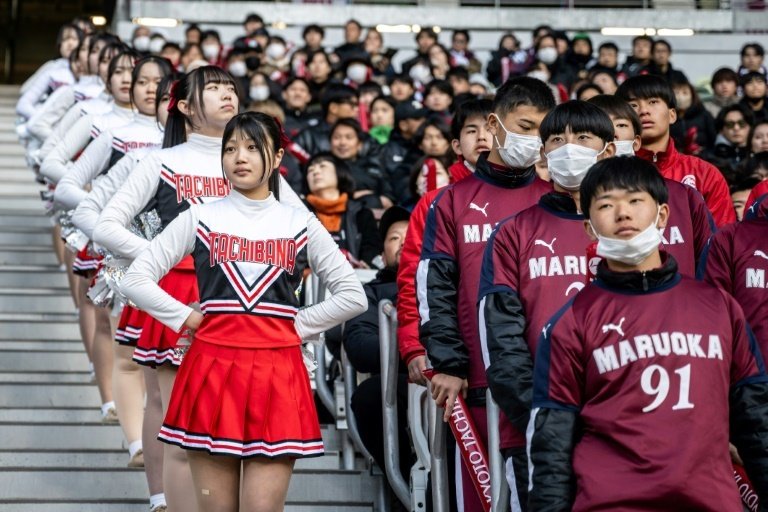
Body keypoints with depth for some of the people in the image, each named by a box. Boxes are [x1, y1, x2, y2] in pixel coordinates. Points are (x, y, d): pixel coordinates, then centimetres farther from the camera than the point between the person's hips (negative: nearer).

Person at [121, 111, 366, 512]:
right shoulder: (200, 219, 6)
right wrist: (186, 319, -1)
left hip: (277, 376, 0)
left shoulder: (300, 224, 8)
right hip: (212, 370, 0)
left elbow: (351, 296, 11)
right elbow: (135, 280, 4)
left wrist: (297, 326, 4)